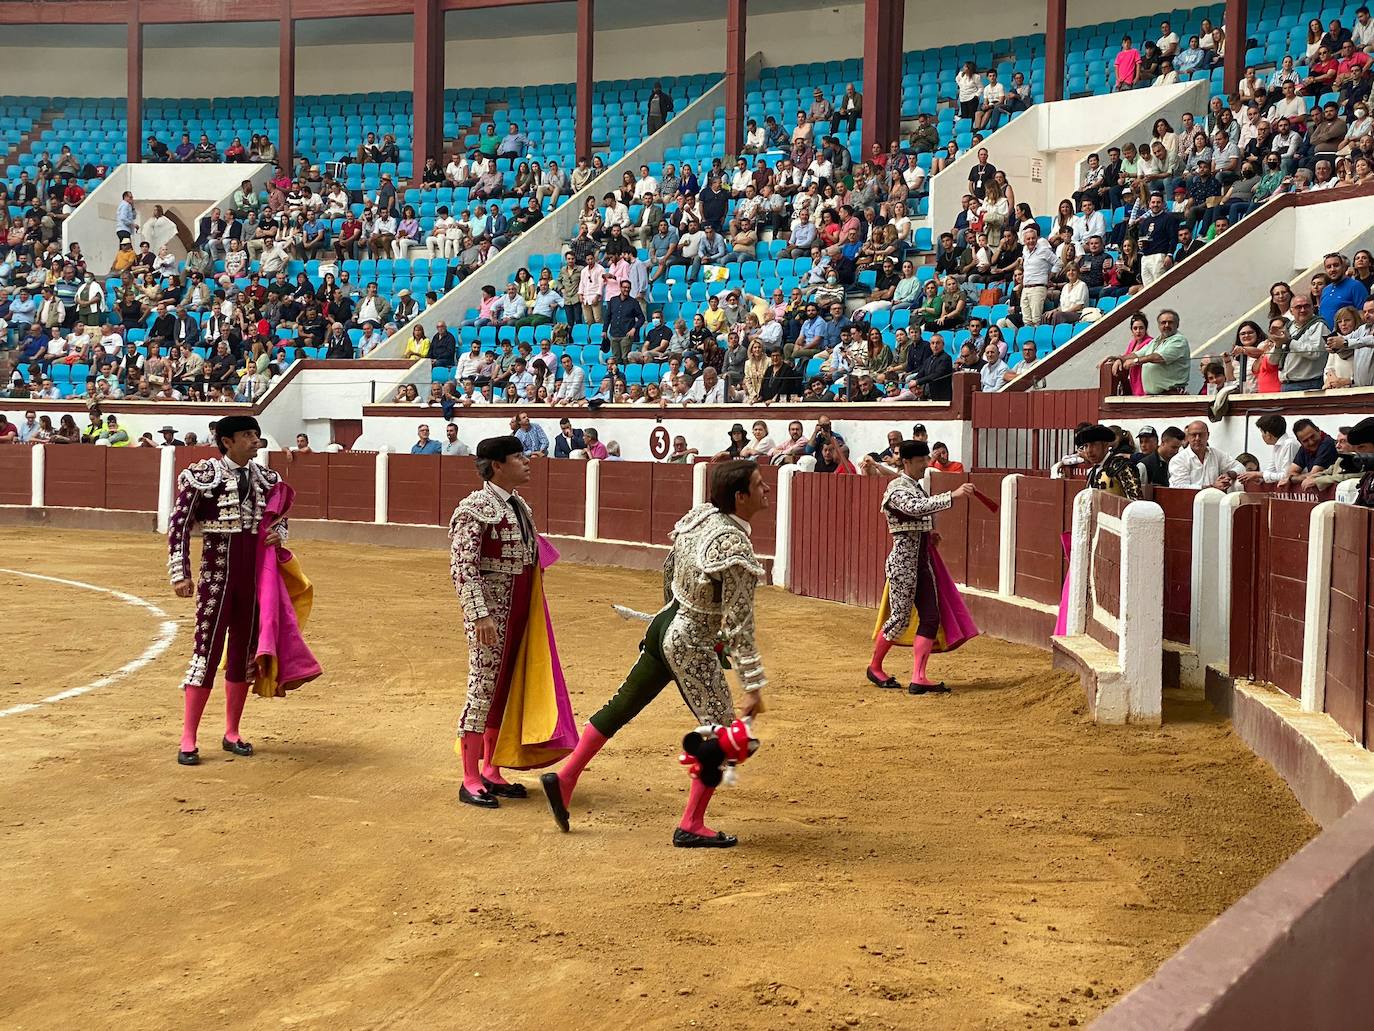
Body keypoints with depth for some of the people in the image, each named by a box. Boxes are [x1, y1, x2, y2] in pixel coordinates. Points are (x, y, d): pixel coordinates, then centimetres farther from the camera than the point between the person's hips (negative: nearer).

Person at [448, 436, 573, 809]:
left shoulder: (521, 507, 12)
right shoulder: (475, 509, -14)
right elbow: (462, 567, -20)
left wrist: (530, 615, 20)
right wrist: (480, 615, -27)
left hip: (519, 615, 9)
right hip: (491, 614, -9)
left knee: (506, 690, 14)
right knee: (483, 690, -3)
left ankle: (491, 772, 25)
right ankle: (470, 782, 5)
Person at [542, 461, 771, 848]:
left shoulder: (700, 515, -1)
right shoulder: (735, 547, -25)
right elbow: (738, 625, -24)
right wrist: (754, 686, -20)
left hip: (664, 625, 8)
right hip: (691, 646, -8)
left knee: (621, 707, 19)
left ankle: (564, 779, 27)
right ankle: (690, 826, 12)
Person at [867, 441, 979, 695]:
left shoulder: (917, 486, 15)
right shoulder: (897, 489, -11)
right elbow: (916, 508, -32)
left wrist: (928, 536, 9)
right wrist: (952, 496, -37)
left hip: (923, 561, 8)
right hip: (903, 561, -8)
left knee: (931, 617, 0)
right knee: (900, 618, -2)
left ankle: (918, 679, 1)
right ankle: (875, 667, 19)